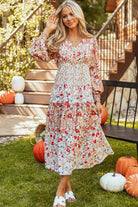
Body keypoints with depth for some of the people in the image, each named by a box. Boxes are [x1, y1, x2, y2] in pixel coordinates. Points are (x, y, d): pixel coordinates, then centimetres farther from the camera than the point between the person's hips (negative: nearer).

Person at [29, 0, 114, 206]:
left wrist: (97, 99, 3)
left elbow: (95, 71, 6)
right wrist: (48, 30, -5)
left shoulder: (91, 41, 6)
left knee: (74, 140, 0)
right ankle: (67, 187, 18)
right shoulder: (57, 41, 6)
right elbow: (36, 52, -12)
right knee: (62, 138, 4)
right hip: (62, 96, 1)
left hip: (83, 97, 0)